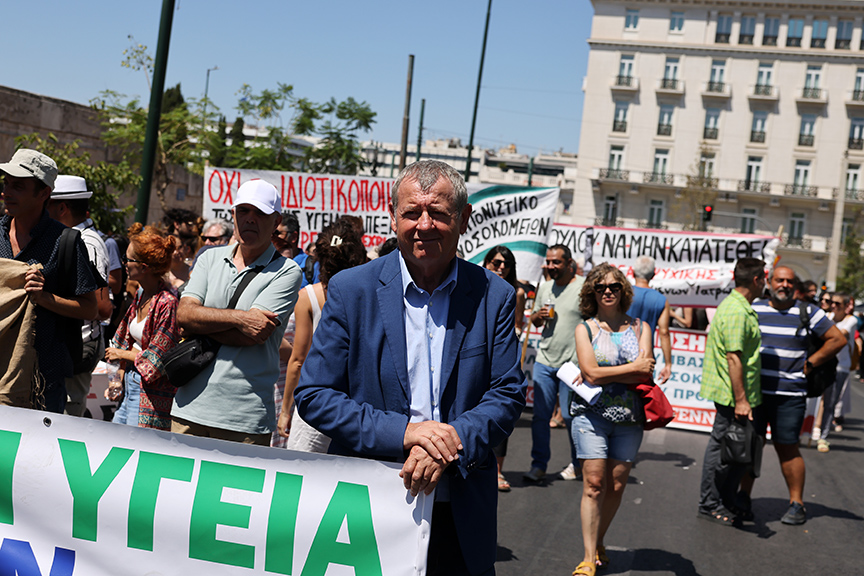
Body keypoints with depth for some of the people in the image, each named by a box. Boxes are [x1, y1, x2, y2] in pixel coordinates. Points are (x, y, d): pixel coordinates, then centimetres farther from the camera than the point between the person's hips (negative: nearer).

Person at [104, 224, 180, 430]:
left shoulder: (167, 303, -20)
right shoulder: (141, 294, 7)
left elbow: (155, 360, -16)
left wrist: (121, 354, -3)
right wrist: (119, 381, 10)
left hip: (151, 394, -9)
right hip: (130, 385, 9)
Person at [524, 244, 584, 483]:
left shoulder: (584, 287, -6)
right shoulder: (545, 287, 12)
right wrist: (538, 316, -2)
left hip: (572, 364, -5)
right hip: (544, 361, 5)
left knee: (571, 417, 2)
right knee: (540, 416, 3)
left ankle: (577, 464, 20)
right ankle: (539, 465, 13)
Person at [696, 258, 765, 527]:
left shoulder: (740, 307, 16)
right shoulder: (737, 312, -19)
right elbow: (734, 358, -24)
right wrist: (740, 400, -24)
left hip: (735, 394, 10)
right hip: (732, 396, -10)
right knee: (722, 448, 0)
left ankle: (727, 502, 25)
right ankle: (709, 505, 10)